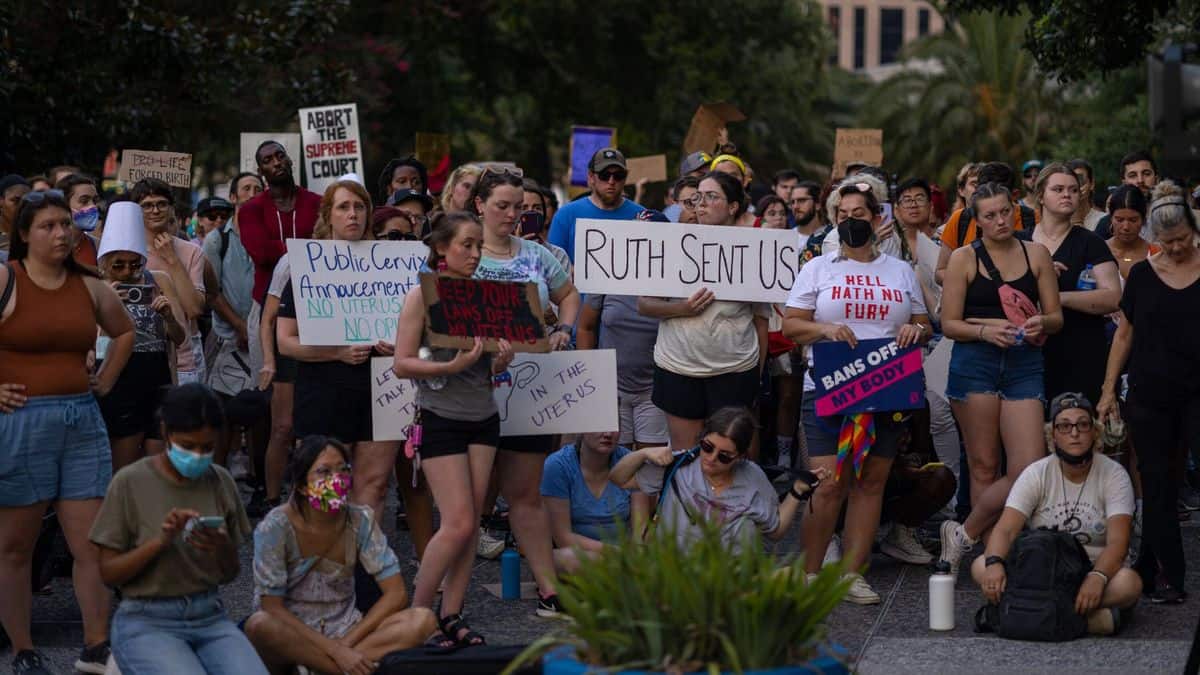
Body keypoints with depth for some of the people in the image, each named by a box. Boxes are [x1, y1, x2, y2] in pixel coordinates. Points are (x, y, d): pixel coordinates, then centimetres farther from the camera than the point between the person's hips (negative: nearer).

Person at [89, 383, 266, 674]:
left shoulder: (221, 482, 6)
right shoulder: (130, 483, -5)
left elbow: (230, 574, 12)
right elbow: (108, 573, -4)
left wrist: (224, 549, -12)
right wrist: (160, 541, -20)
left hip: (209, 616, 4)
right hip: (146, 621, -4)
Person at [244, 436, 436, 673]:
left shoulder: (360, 520, -6)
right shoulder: (276, 527, -16)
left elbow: (396, 594, -6)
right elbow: (272, 608, -18)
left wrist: (346, 643, -16)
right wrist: (336, 651, -25)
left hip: (343, 631, 4)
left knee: (423, 620, -22)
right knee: (260, 625, -39)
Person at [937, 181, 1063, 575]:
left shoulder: (1036, 254, 10)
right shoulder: (965, 258, 3)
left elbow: (1056, 317, 11)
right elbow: (949, 324, 1)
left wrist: (1040, 324, -12)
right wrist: (987, 330, -16)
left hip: (1024, 365, 2)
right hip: (975, 365, -2)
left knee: (1028, 469, -10)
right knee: (984, 468, 2)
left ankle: (964, 534, 4)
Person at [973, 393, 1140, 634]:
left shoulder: (1114, 475, -5)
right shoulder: (1037, 474, 0)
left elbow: (1118, 543, -16)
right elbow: (1005, 529, -11)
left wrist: (1097, 578, -38)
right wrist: (995, 563, -34)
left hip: (1094, 571, -2)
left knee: (1129, 583, -35)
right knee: (981, 567, -25)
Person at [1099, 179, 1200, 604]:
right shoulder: (1142, 274, 5)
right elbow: (1125, 333, 11)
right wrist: (1108, 390, 7)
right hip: (1151, 397, 2)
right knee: (1157, 487, 3)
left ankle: (1151, 571, -2)